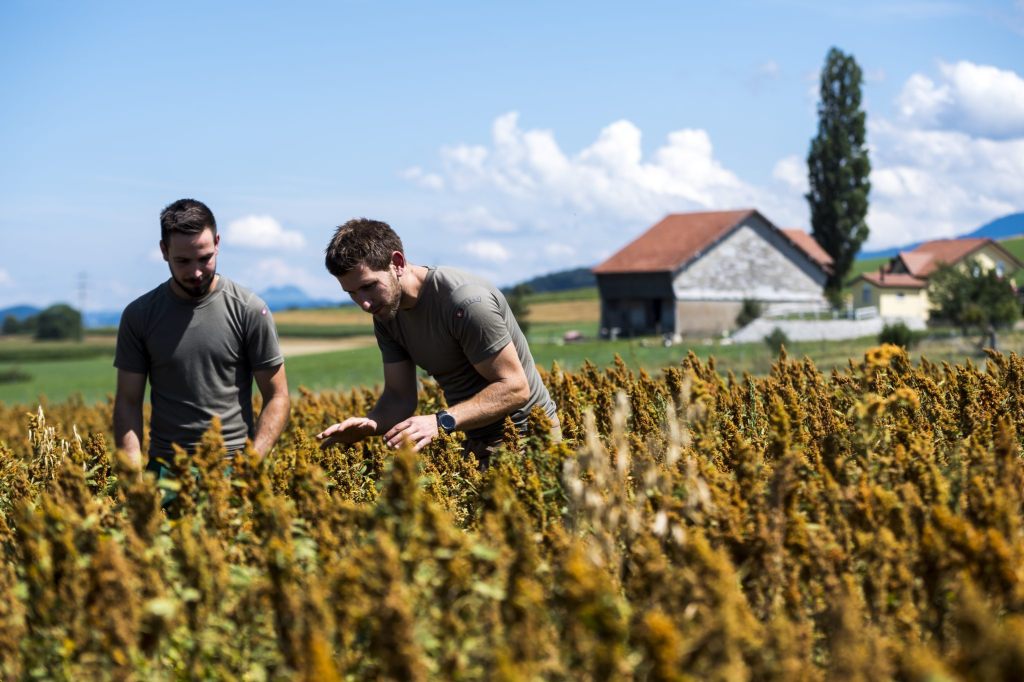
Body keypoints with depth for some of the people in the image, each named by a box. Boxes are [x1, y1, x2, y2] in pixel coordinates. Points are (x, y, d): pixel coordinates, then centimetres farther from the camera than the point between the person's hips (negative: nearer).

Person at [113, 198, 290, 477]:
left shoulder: (249, 310, -1)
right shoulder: (139, 316, 3)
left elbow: (277, 397, 2)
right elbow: (128, 403, 6)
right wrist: (133, 477, -7)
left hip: (233, 463, -1)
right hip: (166, 467, 1)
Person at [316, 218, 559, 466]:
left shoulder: (464, 300, -25)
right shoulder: (386, 313, 0)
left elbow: (515, 388, -25)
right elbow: (399, 396, 3)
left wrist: (441, 422, -36)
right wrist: (370, 424, -20)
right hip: (476, 442, 7)